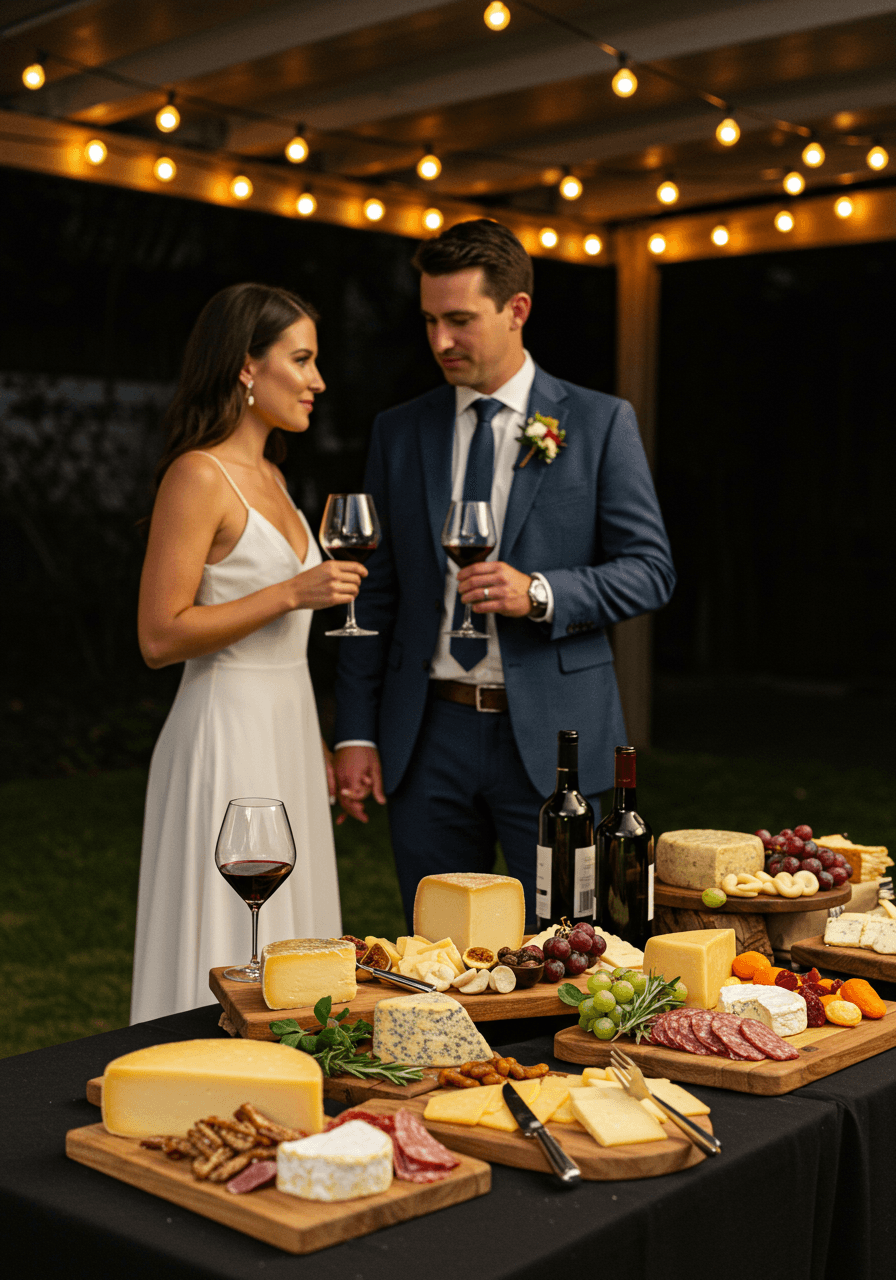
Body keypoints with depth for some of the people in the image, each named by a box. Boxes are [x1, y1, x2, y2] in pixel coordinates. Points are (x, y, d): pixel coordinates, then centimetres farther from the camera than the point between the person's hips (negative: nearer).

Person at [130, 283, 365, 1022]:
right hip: (228, 734, -9)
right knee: (230, 964, -2)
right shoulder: (197, 476, -12)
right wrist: (291, 593, -20)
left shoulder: (270, 476, 14)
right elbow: (160, 636, -18)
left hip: (289, 731, 9)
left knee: (287, 952, 13)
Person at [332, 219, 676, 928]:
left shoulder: (600, 422, 1)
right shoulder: (399, 432, 9)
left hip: (553, 737, -2)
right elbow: (375, 593, 9)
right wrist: (356, 734, 4)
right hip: (427, 739, 3)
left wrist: (540, 594, -18)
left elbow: (651, 569, -1)